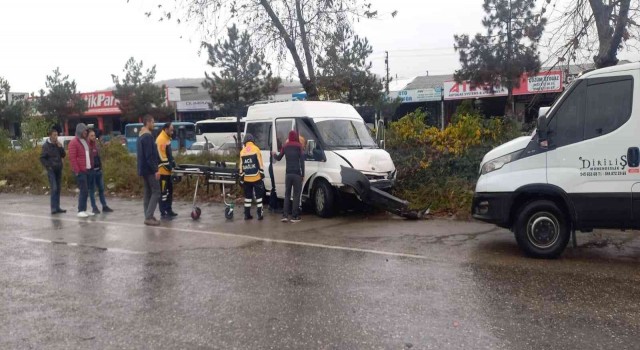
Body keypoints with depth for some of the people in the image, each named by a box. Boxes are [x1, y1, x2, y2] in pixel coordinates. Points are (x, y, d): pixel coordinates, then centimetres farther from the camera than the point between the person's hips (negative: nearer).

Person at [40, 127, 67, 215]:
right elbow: (42, 158, -6)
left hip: (59, 169, 6)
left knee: (58, 188, 8)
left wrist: (60, 147, -6)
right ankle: (53, 208, -10)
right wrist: (48, 166, -13)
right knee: (54, 189, -12)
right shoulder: (46, 145, -7)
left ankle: (57, 207, 14)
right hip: (51, 170, -6)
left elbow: (63, 155, 8)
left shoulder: (58, 144, 9)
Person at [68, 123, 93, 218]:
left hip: (87, 170, 8)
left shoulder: (85, 141, 18)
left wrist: (90, 166, 14)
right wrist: (76, 170, -18)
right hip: (80, 171, -8)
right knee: (84, 191, -11)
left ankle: (84, 210, 14)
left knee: (85, 191, 9)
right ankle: (80, 211, -7)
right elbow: (72, 158, -14)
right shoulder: (73, 142, -8)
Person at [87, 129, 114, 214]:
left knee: (101, 188, 10)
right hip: (90, 171, -7)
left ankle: (104, 206, 16)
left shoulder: (97, 145, 12)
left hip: (98, 170, 7)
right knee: (92, 190, 2)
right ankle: (94, 207, 8)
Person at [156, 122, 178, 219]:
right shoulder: (161, 139, -18)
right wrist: (168, 166, -19)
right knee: (164, 192, -6)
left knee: (170, 190, 16)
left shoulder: (167, 138, 15)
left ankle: (169, 210, 24)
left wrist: (173, 163, 13)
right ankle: (163, 213, -2)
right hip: (163, 170, -10)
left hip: (167, 170, 10)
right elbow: (162, 156, -22)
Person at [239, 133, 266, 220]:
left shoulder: (242, 151, 6)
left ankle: (247, 215, 12)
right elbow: (260, 164, -8)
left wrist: (241, 178, 11)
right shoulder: (256, 149, -5)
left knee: (248, 196, 12)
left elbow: (241, 166, 7)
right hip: (256, 178, -3)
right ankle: (260, 215, 3)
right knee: (259, 196, 4)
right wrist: (262, 174, -2)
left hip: (246, 179, 3)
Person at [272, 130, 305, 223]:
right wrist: (303, 174, -4)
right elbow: (302, 161, -7)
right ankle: (294, 216, 0)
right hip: (297, 173, -3)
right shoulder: (300, 146, -2)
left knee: (287, 194, 11)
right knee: (296, 195, 1)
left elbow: (278, 158, 17)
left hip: (288, 173, 3)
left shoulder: (285, 146, 7)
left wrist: (274, 154, 40)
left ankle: (285, 215, 6)